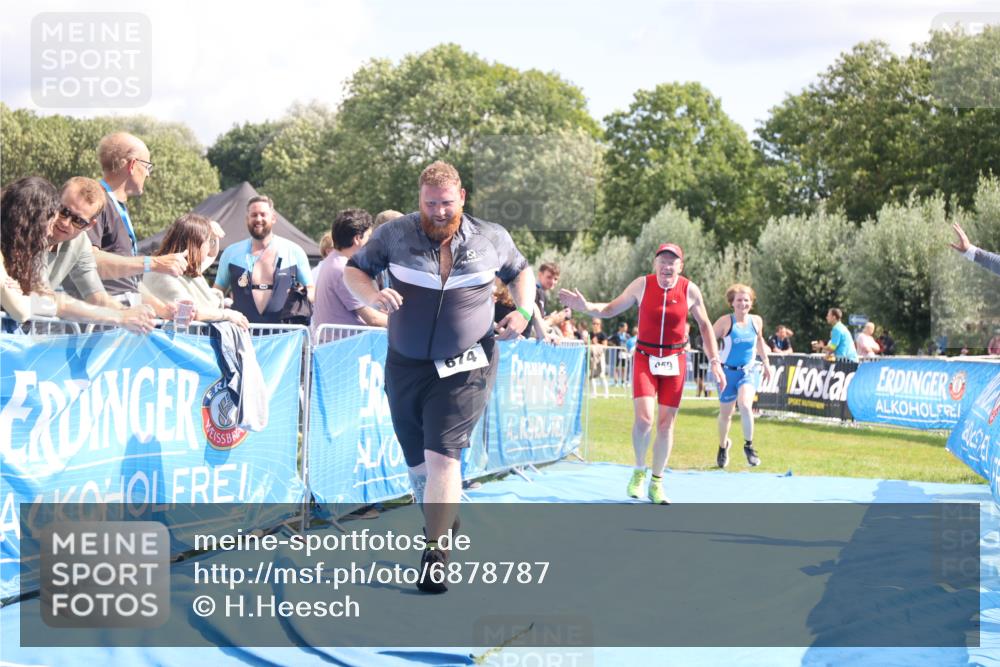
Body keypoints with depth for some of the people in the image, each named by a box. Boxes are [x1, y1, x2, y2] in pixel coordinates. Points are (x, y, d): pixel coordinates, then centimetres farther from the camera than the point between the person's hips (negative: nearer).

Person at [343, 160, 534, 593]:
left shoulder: (491, 239, 2)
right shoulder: (395, 234, -2)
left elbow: (521, 272, 19)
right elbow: (353, 269, 7)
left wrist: (523, 310, 0)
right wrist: (371, 296, -15)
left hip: (465, 367, -2)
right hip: (406, 366, 2)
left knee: (442, 456, -16)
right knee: (418, 462, 11)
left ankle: (436, 553, -12)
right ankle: (447, 523, 36)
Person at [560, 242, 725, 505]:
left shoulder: (690, 290, -6)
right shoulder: (642, 285, -7)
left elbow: (705, 326, 6)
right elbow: (610, 310, 2)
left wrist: (715, 362, 2)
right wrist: (585, 307, -17)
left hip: (674, 361, 1)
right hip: (645, 358, -1)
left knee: (666, 424, 3)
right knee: (644, 419, -16)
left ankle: (656, 484, 19)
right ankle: (639, 471, 11)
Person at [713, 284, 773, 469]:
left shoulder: (756, 321, 0)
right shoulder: (725, 322, -12)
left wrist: (766, 363, 23)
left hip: (749, 371, 1)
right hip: (728, 371, -1)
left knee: (745, 405, -24)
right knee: (725, 414, 10)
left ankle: (749, 446, -9)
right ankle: (723, 445, 38)